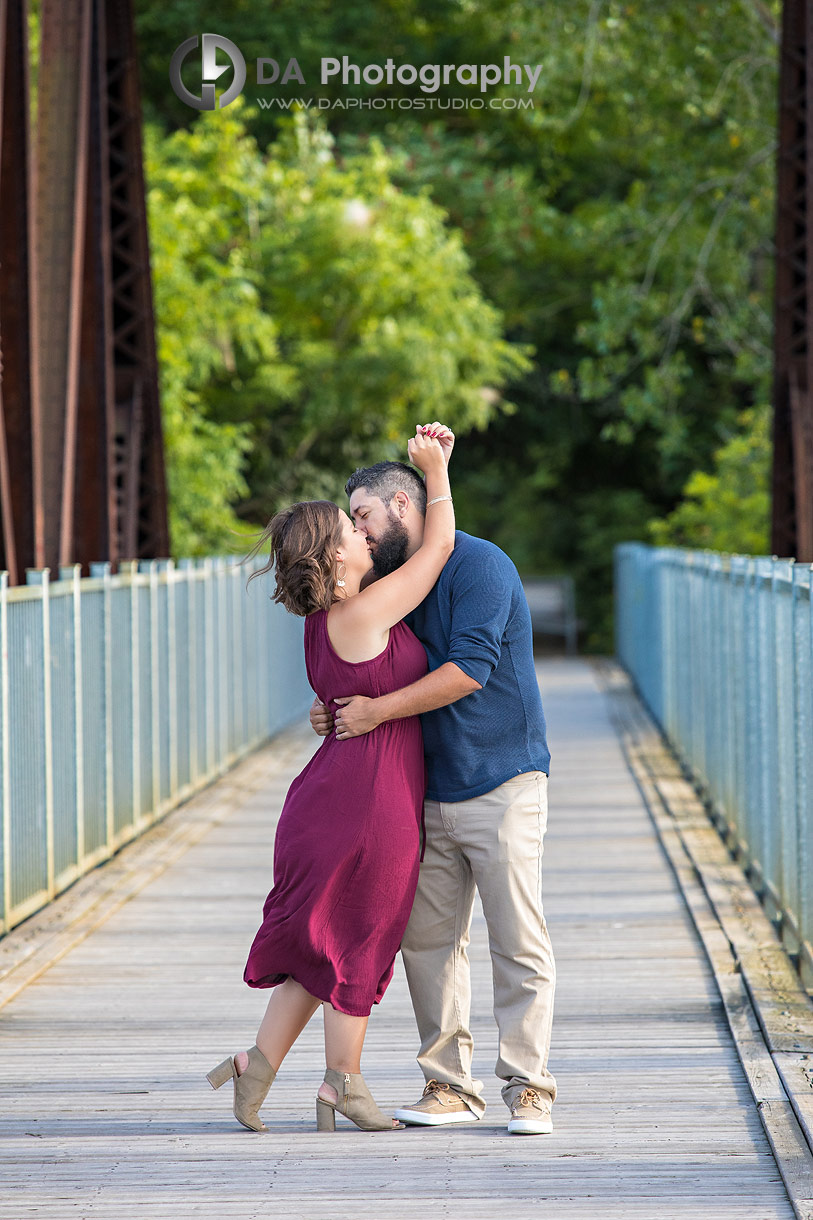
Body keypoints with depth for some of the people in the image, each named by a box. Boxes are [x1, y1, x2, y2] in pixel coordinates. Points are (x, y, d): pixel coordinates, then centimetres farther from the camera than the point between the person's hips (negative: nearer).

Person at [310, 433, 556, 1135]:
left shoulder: (477, 564, -11)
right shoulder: (396, 583, 16)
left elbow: (467, 669, -21)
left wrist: (379, 710, -19)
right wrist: (335, 710, 5)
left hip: (502, 787, -8)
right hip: (429, 795, 8)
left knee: (519, 943, -5)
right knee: (428, 940, 5)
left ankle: (528, 1088, -1)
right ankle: (451, 1085, 11)